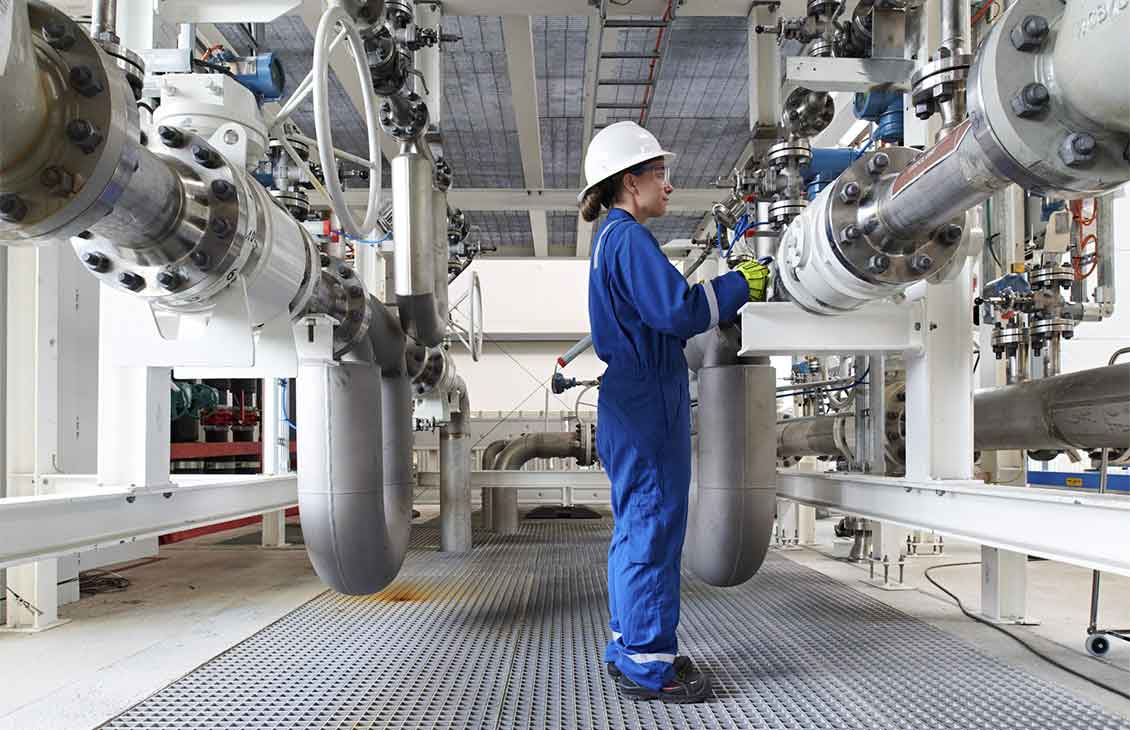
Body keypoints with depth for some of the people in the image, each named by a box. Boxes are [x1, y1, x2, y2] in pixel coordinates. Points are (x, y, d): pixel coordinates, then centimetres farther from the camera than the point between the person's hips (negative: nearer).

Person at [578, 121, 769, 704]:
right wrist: (738, 285, -10)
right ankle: (647, 664, 3)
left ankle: (630, 647, 25)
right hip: (648, 405, -11)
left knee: (636, 526, 15)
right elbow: (677, 310, -22)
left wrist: (731, 292, 15)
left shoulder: (612, 239, 19)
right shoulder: (630, 238, -13)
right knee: (653, 527, -5)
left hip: (629, 404, 11)